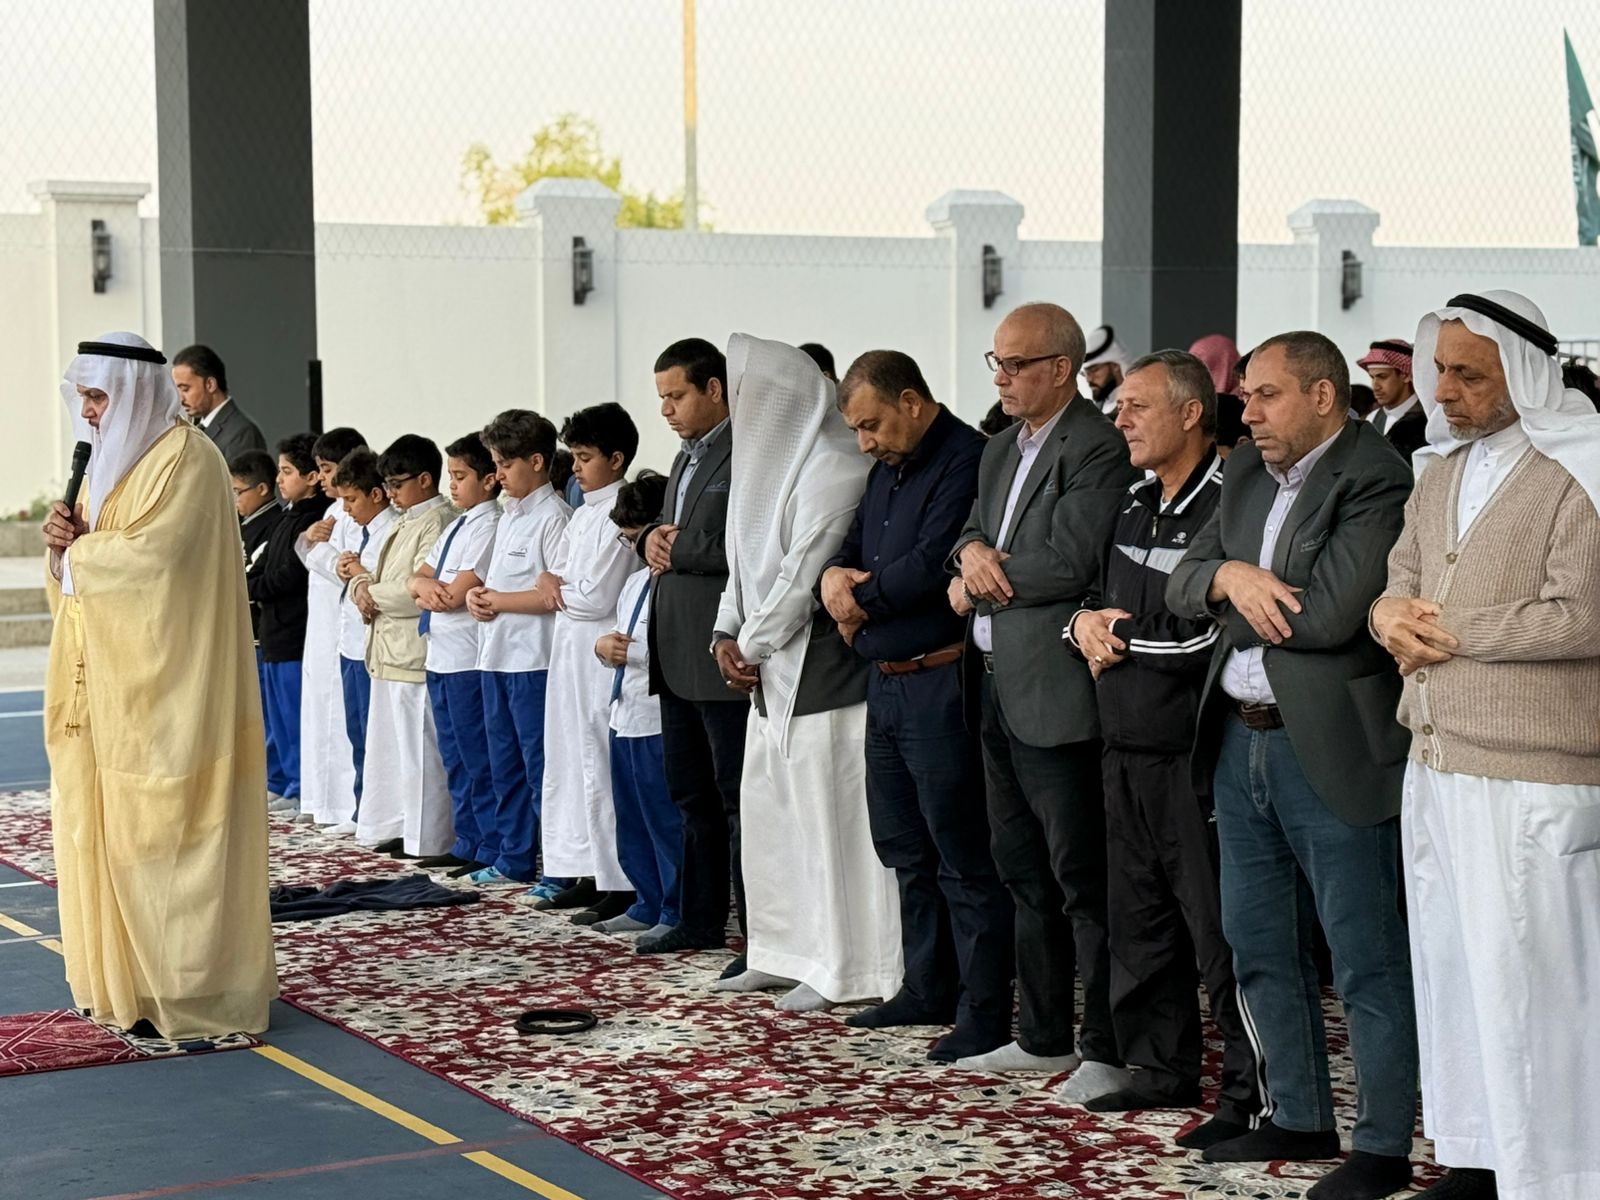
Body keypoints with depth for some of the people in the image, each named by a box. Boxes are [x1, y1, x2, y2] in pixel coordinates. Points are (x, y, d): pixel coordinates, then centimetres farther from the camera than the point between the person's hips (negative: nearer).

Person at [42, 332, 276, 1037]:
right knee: (103, 822, 9)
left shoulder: (185, 459, -12)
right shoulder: (112, 460, 17)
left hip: (163, 686, -9)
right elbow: (88, 564, 18)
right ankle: (121, 977, 16)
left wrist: (77, 550, -6)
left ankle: (191, 992, -1)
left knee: (164, 832, -7)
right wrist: (70, 545, -4)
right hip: (109, 687, 9)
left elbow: (150, 556, -22)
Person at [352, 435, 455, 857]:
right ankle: (398, 828, 21)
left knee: (421, 748, -5)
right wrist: (363, 585, 1)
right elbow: (381, 573, 23)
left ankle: (427, 838, 0)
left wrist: (374, 596, -9)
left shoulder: (438, 523, -13)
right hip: (390, 650, 10)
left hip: (417, 654, -10)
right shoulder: (405, 523, 19)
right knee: (390, 744, 14)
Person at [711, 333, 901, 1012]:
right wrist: (729, 636, 5)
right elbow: (746, 556, 17)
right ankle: (786, 952, 24)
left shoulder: (832, 468, -16)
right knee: (767, 809, 14)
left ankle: (845, 969, 4)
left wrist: (753, 646, -10)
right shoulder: (767, 457, 14)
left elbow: (804, 569, -18)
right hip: (772, 669, 10)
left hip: (821, 665, -10)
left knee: (828, 815, -4)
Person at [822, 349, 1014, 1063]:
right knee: (904, 848, 16)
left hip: (941, 680, -10)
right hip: (886, 683, 10)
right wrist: (834, 576, -4)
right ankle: (928, 990, 27)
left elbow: (929, 565, -22)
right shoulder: (886, 470, 17)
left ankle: (984, 1012, 1)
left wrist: (860, 599, -5)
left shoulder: (967, 462, -14)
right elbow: (852, 549, 21)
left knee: (962, 857, -5)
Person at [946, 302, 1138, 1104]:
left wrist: (976, 585, -8)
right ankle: (1044, 1036, 26)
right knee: (1024, 872, 16)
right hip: (997, 685, 10)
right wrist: (972, 551, -7)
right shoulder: (1001, 452, 18)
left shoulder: (1097, 450, -13)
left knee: (1082, 879, -5)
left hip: (1055, 689, -10)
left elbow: (1069, 563, -21)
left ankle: (1108, 1051, 2)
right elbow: (972, 533, 17)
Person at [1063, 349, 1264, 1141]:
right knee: (1138, 919, 16)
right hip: (1125, 749, 9)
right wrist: (1087, 623, -2)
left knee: (1218, 932, -4)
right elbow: (1099, 597, 21)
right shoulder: (1135, 504, 13)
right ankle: (1163, 1068, 28)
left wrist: (1118, 644, -8)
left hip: (1192, 755, -9)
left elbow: (1204, 637, -19)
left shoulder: (1225, 505, -14)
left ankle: (1253, 1096, 4)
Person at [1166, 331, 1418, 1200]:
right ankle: (1300, 1120, 30)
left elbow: (1329, 615, -23)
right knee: (1259, 947, 17)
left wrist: (1238, 604, -7)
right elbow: (1182, 583, 8)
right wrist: (1230, 578, -14)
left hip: (1331, 752, -9)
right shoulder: (1247, 474, 12)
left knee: (1366, 962, 1)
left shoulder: (1376, 480, -14)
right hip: (1239, 739, 9)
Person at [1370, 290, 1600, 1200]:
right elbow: (1400, 580, 19)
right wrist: (1393, 615, -5)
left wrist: (1452, 630, -11)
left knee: (1527, 981, -5)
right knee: (1451, 970, 14)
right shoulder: (1444, 469, 15)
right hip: (1437, 762, 8)